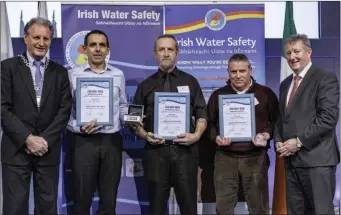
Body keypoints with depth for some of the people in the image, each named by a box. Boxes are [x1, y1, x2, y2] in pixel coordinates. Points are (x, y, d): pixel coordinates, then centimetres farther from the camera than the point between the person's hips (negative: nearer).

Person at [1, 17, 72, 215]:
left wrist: (45, 140, -9)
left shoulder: (60, 72, 9)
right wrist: (28, 138, -13)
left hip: (49, 150, 2)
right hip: (16, 149, -2)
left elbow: (65, 110, 2)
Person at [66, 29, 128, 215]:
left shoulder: (118, 75, 9)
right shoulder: (73, 75, 0)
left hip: (112, 140, 3)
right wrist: (78, 128, -18)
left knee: (109, 198, 12)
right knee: (82, 198, 7)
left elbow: (122, 106, 13)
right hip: (84, 141, -2)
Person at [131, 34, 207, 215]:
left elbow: (202, 114, 9)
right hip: (156, 152, 1)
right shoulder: (145, 85, 13)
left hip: (185, 150, 0)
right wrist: (145, 135, -7)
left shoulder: (190, 82, 12)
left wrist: (196, 135, -9)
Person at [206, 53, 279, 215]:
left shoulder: (266, 93, 4)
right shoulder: (218, 95, 9)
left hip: (255, 157, -1)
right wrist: (216, 137, -6)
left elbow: (276, 120, 8)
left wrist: (267, 134, -9)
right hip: (225, 157, 1)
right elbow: (209, 122, 13)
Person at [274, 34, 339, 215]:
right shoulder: (285, 84, 19)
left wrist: (299, 142, -15)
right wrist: (279, 142, 3)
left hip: (316, 158, -7)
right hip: (291, 159, 7)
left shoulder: (325, 79, -5)